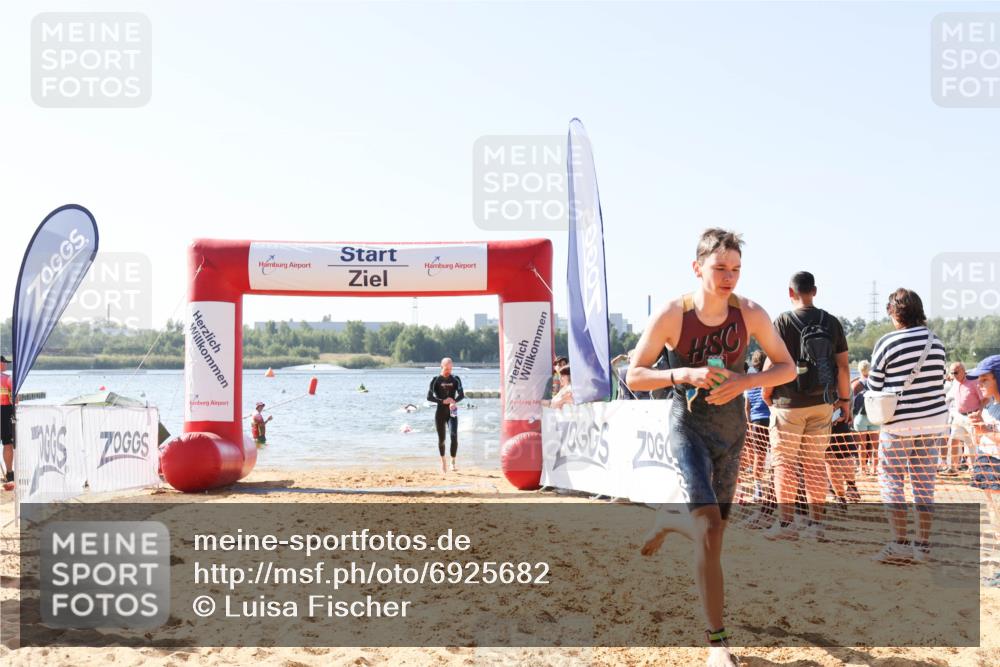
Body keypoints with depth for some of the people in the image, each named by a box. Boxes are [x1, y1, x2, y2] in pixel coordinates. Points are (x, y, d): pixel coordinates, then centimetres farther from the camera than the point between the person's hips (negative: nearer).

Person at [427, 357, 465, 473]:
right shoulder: (436, 380, -2)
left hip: (452, 412, 0)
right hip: (440, 412, 0)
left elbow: (461, 394, -5)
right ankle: (443, 462, 28)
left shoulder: (455, 379, 3)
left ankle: (453, 462, -9)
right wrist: (443, 401, -17)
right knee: (441, 438, 7)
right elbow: (429, 397, -4)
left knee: (454, 436, -17)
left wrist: (454, 401, -26)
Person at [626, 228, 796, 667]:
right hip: (689, 426, -4)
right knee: (709, 525, -18)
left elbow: (787, 368, -1)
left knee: (714, 524, 16)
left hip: (732, 427, 4)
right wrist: (684, 374, -29)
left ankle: (665, 523, 54)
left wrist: (744, 381, -20)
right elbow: (634, 376, -12)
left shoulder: (751, 314, -9)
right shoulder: (672, 316, -17)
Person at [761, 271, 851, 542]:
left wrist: (766, 396, 6)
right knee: (816, 462, 10)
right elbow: (843, 365, 4)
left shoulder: (783, 322, -8)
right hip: (822, 404, 4)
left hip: (789, 404, -4)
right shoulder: (832, 323, 3)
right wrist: (845, 400, 13)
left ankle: (785, 522, 1)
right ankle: (816, 523, 10)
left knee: (784, 462, 3)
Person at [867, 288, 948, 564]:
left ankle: (900, 544, -4)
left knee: (891, 481, 2)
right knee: (925, 484, 9)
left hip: (899, 424, -5)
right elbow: (940, 381, 13)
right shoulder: (935, 342, 6)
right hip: (934, 422, 5)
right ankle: (923, 545, 10)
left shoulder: (888, 342, -10)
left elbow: (874, 386, -5)